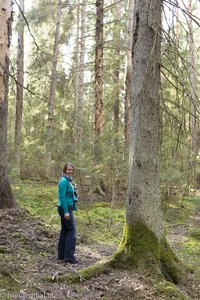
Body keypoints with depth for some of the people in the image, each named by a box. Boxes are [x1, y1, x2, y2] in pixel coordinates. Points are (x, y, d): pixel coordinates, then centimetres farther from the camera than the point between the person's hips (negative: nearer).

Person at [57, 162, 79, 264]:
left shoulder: (67, 181, 14)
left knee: (64, 231, 12)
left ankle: (61, 255, 18)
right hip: (66, 208, -10)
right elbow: (62, 197, -20)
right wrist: (66, 212, -23)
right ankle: (69, 256, -6)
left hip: (67, 208, 10)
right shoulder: (64, 181, -15)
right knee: (71, 231, -8)